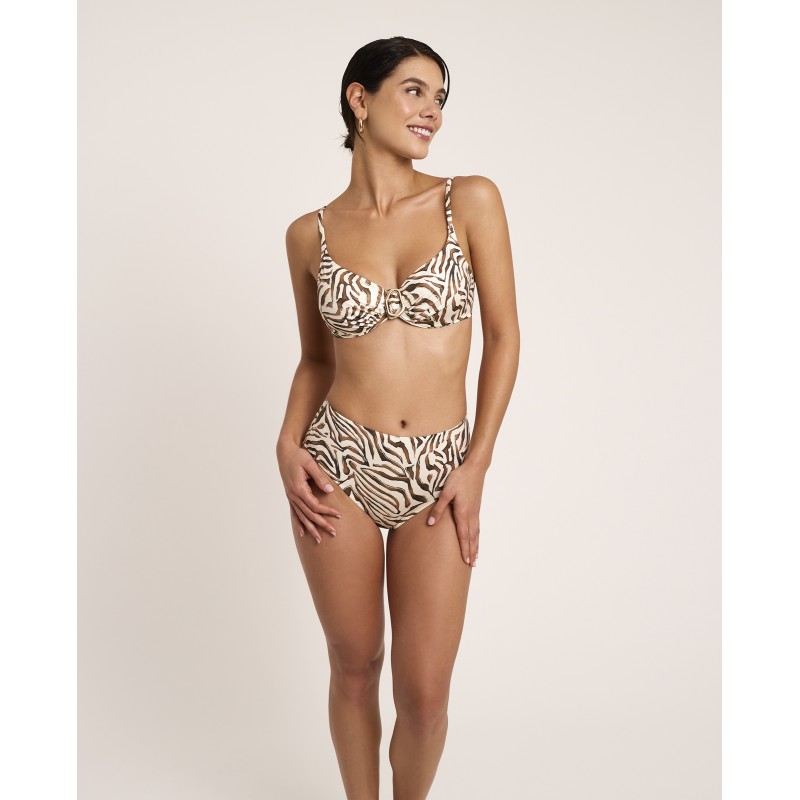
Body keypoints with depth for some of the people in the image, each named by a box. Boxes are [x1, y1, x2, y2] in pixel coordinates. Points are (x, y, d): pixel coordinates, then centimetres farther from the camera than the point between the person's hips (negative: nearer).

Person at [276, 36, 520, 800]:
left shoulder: (470, 201, -3)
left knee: (425, 692, 4)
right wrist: (288, 444, -5)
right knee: (355, 670, 14)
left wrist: (477, 465, -6)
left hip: (438, 474, 0)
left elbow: (502, 335, -1)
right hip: (339, 468, 1)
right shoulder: (311, 233, 1)